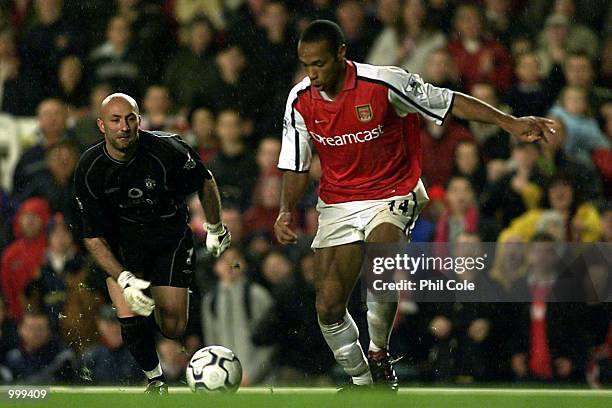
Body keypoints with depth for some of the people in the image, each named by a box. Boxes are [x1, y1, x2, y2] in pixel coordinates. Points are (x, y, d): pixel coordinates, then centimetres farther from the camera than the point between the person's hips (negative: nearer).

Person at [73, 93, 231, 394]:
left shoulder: (167, 150, -25)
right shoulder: (89, 171, -20)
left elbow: (205, 182, -3)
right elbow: (93, 237, -16)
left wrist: (215, 229, 8)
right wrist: (124, 279, -28)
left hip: (171, 238, 0)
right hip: (123, 242, 0)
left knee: (173, 330, -3)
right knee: (130, 320, -18)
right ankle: (155, 378, 11)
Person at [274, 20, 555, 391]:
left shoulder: (384, 83, -17)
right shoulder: (300, 101, -6)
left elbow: (451, 102, -8)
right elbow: (297, 167, 7)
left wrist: (509, 123, -15)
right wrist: (286, 211, -9)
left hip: (392, 194, -4)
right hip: (337, 204, 4)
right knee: (329, 307, -4)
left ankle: (379, 355, -11)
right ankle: (361, 381, 19)